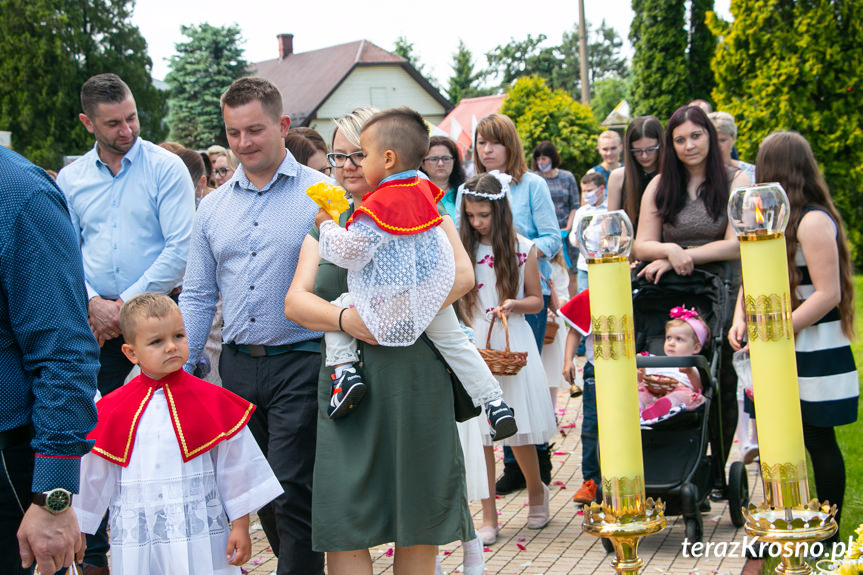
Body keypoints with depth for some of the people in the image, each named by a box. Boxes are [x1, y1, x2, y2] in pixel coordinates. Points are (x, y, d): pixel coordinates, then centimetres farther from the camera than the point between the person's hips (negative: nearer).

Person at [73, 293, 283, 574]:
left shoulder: (212, 402, -1)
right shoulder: (112, 411, 2)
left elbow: (235, 466, 3)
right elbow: (93, 478, 11)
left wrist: (240, 527, 4)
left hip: (201, 541, -1)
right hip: (135, 547, 1)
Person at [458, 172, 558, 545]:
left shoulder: (522, 249, 0)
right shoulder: (460, 249, 2)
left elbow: (536, 300, 6)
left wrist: (513, 305, -14)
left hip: (512, 345, -1)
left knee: (518, 429, 1)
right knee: (479, 432, 0)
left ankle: (536, 490, 30)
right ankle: (489, 517, 9)